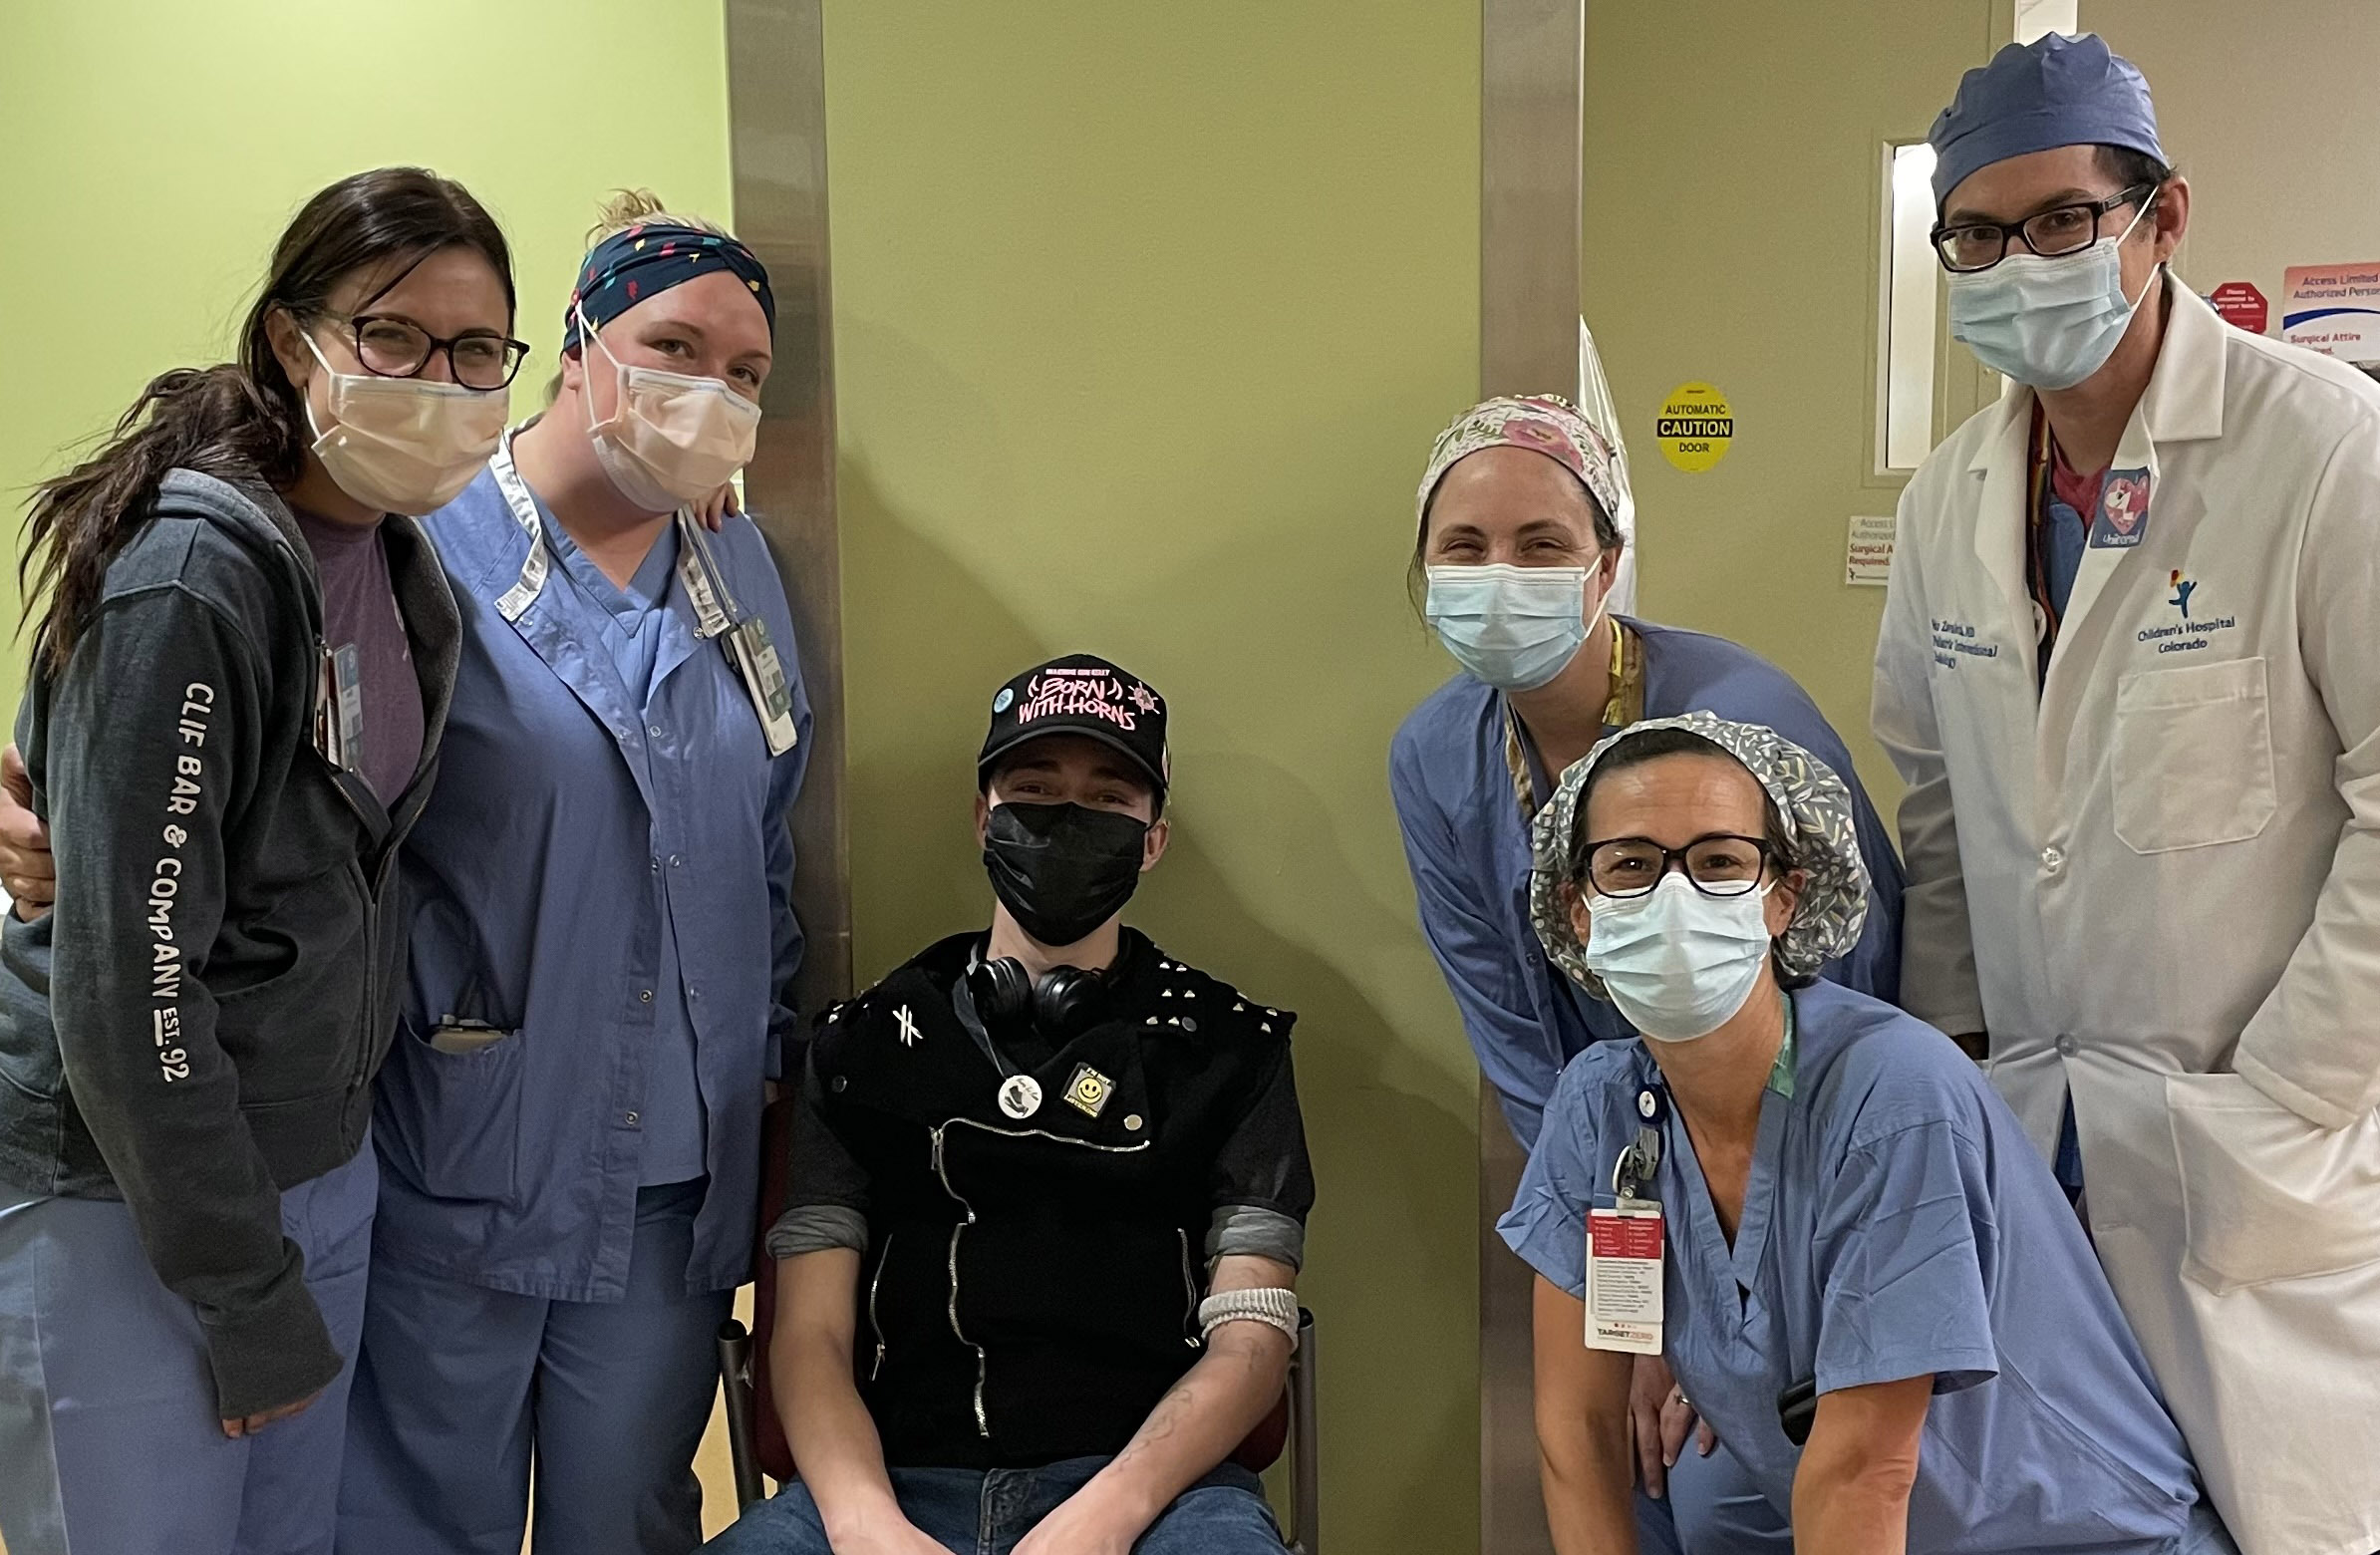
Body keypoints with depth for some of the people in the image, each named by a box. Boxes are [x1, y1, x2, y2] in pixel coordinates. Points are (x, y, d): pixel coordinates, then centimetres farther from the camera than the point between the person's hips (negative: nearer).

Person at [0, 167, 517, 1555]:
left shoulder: (405, 564, 4)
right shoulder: (189, 582, -20)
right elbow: (125, 985, -21)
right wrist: (251, 1298, -15)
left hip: (319, 1164, 8)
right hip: (116, 1198, -7)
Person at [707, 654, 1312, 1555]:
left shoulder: (1227, 1050, 11)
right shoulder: (865, 1045, 14)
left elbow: (1250, 1340, 2)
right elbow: (810, 1333, 6)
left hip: (1145, 1477, -1)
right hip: (899, 1477, 2)